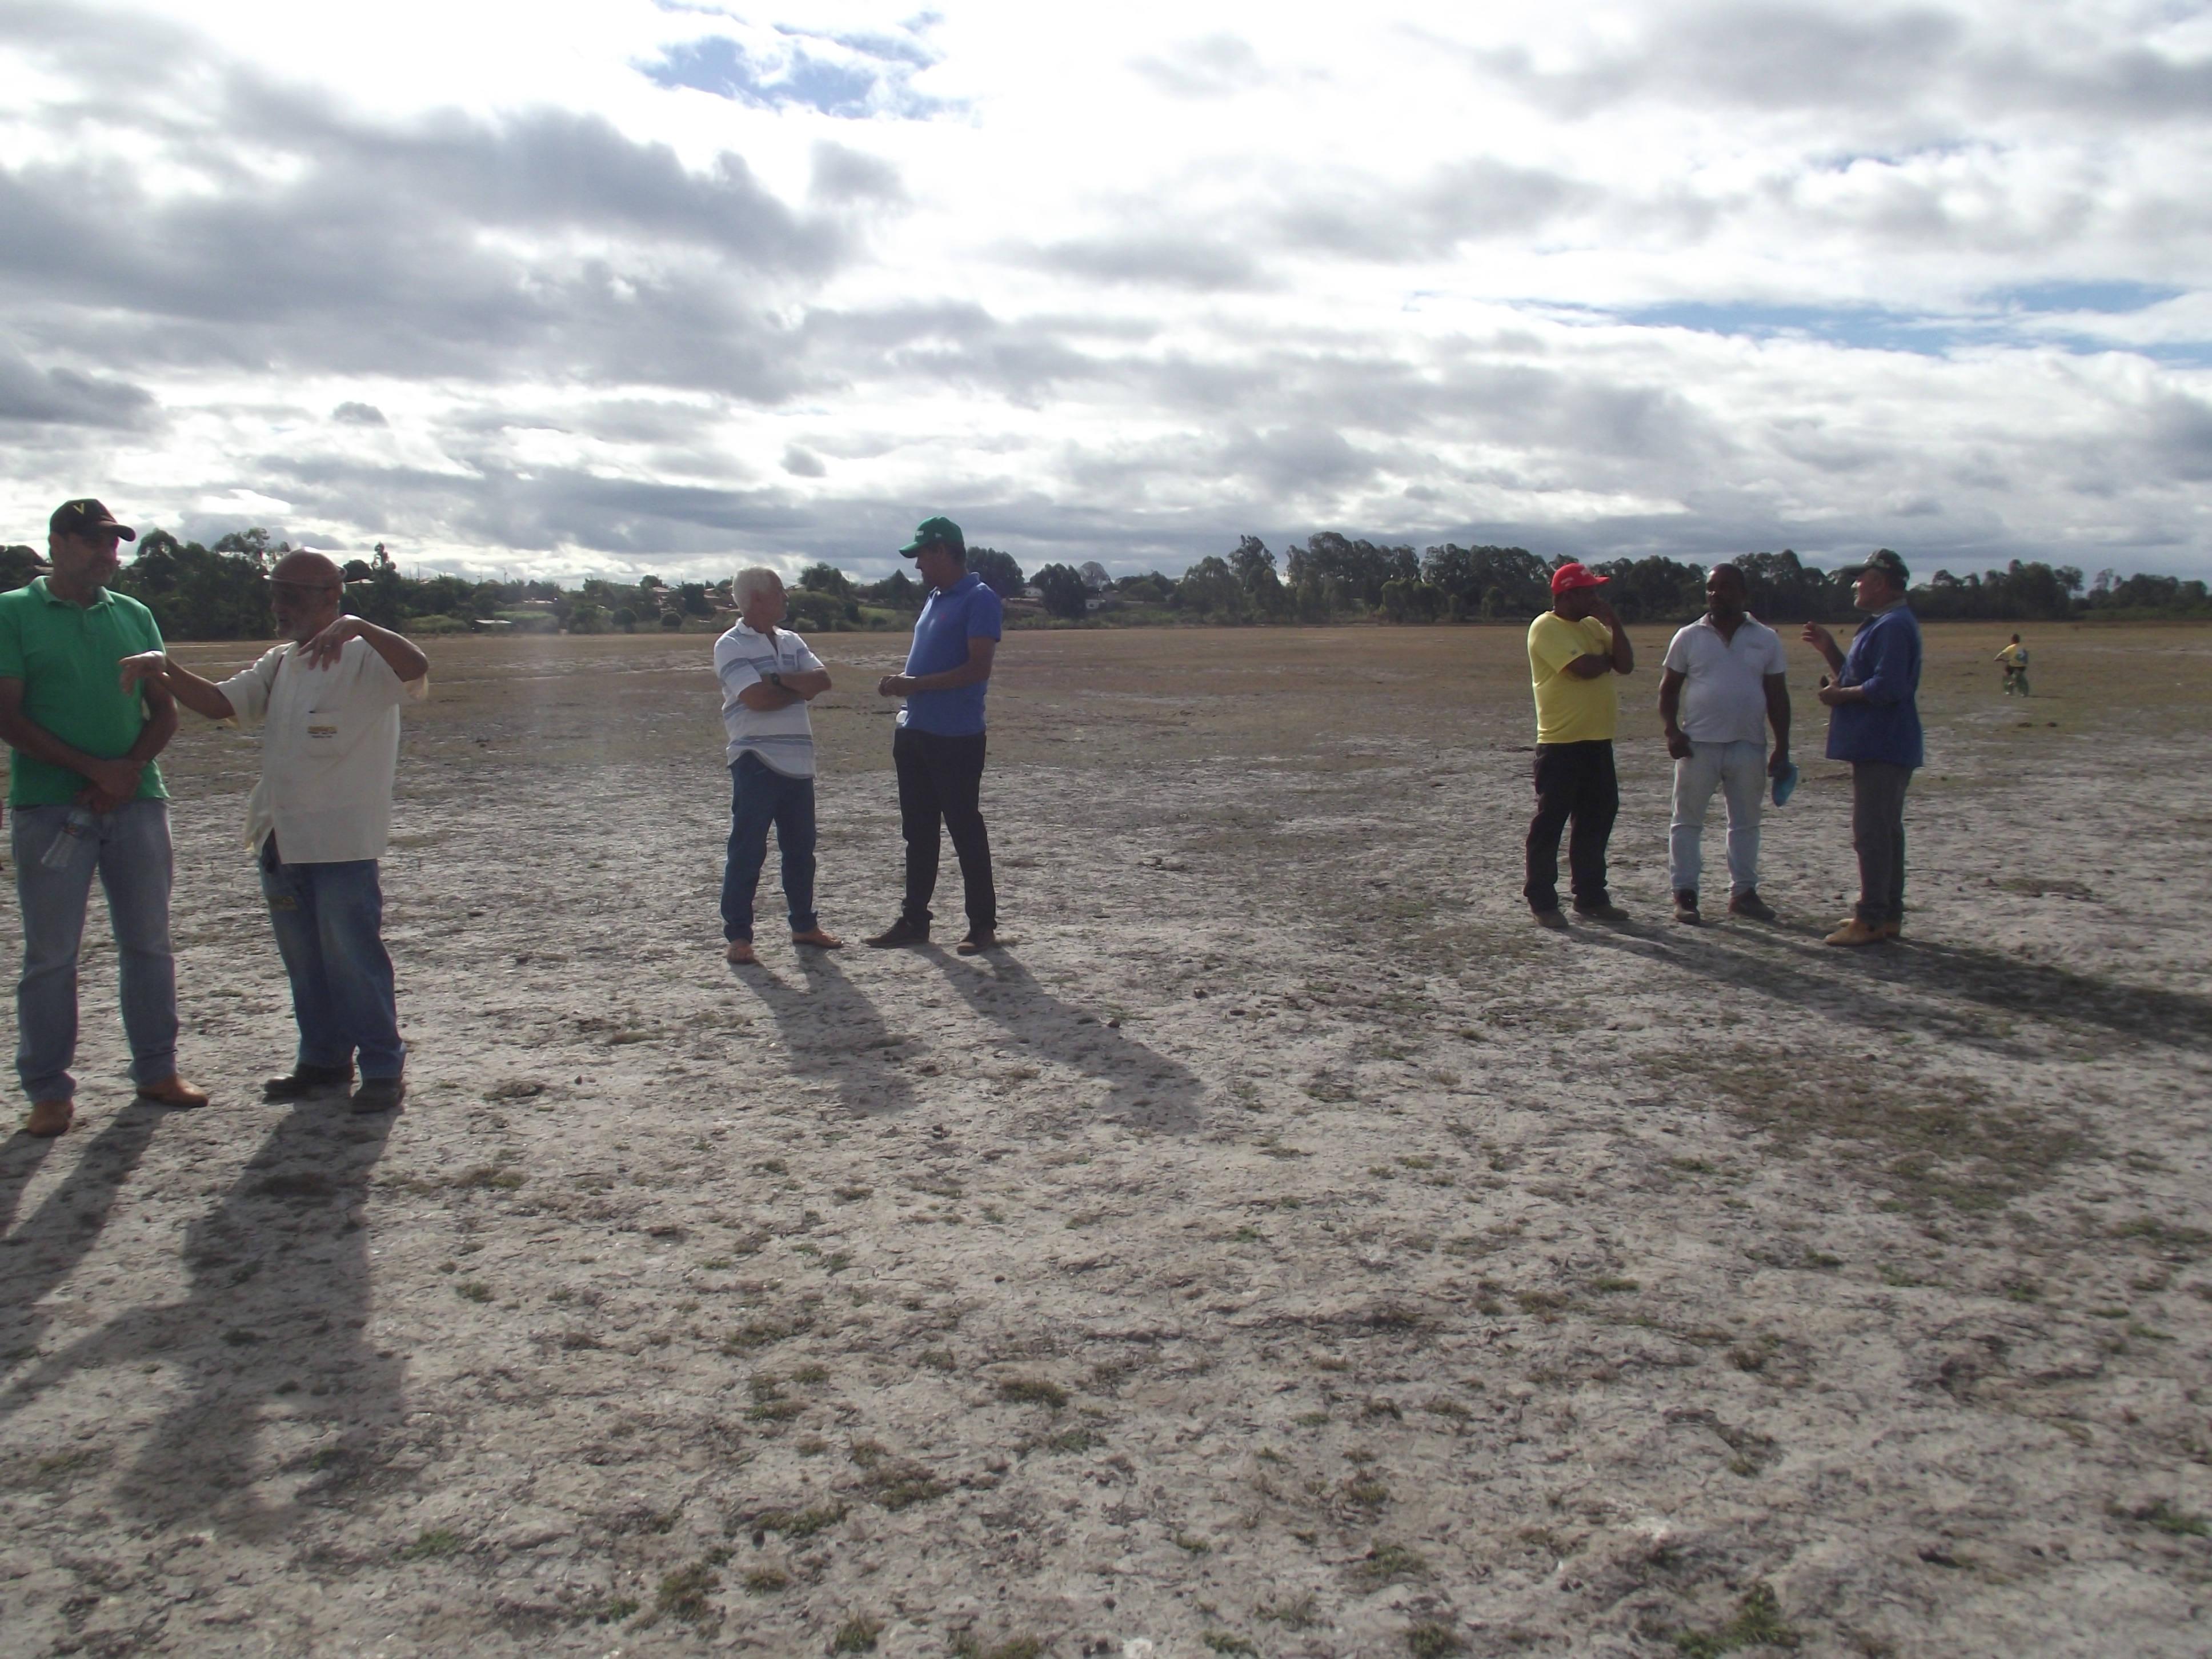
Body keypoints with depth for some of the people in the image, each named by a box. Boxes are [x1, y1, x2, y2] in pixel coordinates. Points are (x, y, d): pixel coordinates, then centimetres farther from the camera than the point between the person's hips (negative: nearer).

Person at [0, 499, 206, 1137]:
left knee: (148, 942, 8)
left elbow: (165, 710, 11)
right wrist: (95, 769, -14)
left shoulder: (134, 616, 13)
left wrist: (131, 769, -7)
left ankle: (156, 1071, 18)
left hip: (137, 799, 4)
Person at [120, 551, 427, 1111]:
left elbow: (416, 669, -29)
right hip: (280, 839, 8)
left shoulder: (365, 657, -9)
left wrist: (356, 626, -41)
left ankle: (384, 1068, 6)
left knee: (354, 959, -4)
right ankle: (323, 1060, 27)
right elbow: (217, 701, 15)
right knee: (304, 962, 15)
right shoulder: (279, 663, 17)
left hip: (341, 842, -8)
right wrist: (164, 669, -2)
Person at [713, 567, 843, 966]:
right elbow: (757, 699, -19)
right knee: (747, 851, -3)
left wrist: (780, 680, -13)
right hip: (756, 763, -7)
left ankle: (804, 925, 26)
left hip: (798, 764, 7)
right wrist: (801, 690, -4)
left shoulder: (791, 642, 15)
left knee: (801, 849, 14)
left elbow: (823, 680, 1)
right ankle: (738, 936, 3)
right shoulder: (731, 646, -6)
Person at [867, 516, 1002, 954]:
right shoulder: (934, 598, 17)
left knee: (966, 831, -1)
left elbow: (977, 669, -19)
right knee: (918, 832, 13)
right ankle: (914, 921, 21)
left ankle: (983, 925, 8)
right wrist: (901, 683, 3)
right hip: (915, 733, 9)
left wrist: (915, 684, -20)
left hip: (956, 738, -9)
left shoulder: (979, 600, -11)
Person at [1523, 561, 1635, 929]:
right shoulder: (1546, 627, -11)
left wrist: (1613, 622, -4)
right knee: (1550, 822, -1)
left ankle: (1591, 898, 23)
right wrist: (1608, 658, -1)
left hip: (1598, 741, 8)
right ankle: (1542, 902, 6)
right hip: (1561, 743, -8)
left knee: (1597, 820, 13)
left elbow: (1625, 664, 6)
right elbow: (1584, 668, -22)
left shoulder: (1593, 626, 15)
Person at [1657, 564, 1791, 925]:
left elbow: (1777, 696, 7)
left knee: (1746, 822, 10)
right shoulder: (1689, 637, 2)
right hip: (1698, 744, -1)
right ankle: (1684, 893, 8)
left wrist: (1782, 747, 2)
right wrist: (1672, 731, -10)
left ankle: (1743, 892, 20)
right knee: (1688, 820, 1)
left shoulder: (1767, 639, 5)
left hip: (1749, 747, 2)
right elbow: (1669, 690, 4)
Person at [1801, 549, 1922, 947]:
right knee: (1885, 832, 14)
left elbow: (1888, 687, -26)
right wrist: (1829, 650, 11)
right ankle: (1888, 915, 21)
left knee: (1872, 833, -10)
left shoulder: (1894, 626, -16)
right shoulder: (1880, 624, 19)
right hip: (1879, 746, 11)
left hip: (1882, 749, -11)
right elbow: (1858, 678, 23)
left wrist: (1839, 695, -14)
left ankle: (1871, 921, -8)